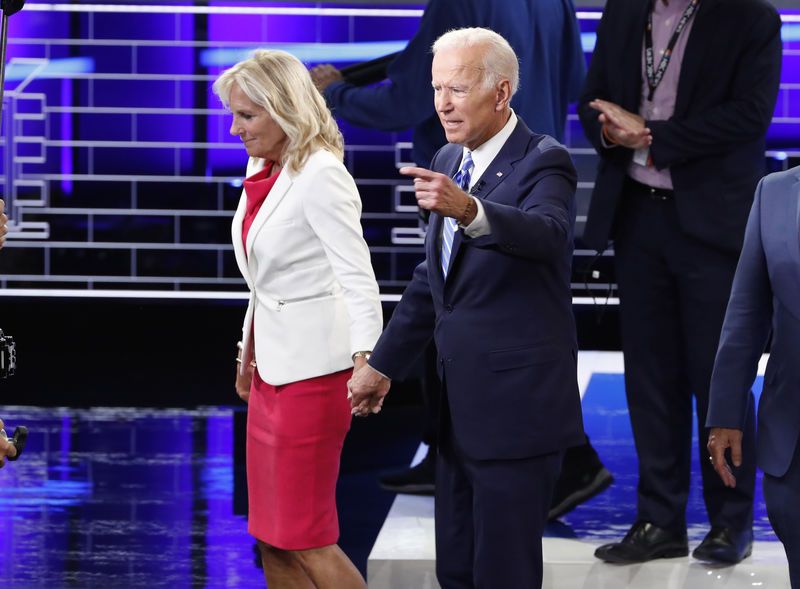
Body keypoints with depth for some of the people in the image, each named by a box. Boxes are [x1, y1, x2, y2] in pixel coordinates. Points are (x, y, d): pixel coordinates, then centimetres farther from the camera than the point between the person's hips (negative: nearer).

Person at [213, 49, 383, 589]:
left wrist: (366, 355, -34)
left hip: (312, 364, -9)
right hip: (272, 362, 9)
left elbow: (356, 275, -24)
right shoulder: (262, 169, 11)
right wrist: (247, 351, 23)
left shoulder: (321, 176, -16)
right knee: (271, 538, 10)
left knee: (305, 536, -6)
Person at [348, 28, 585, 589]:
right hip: (460, 405, 8)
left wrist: (468, 210, -52)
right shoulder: (448, 163, 12)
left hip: (518, 409, -8)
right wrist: (383, 364, 22)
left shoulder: (543, 164, -12)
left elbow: (546, 234, -35)